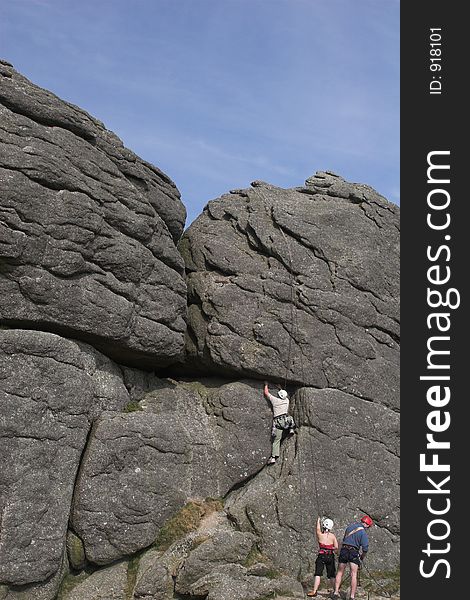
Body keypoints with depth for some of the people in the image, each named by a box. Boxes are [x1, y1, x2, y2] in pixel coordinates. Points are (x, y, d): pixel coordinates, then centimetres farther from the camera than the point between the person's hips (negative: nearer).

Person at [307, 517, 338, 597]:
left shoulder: (320, 535, -4)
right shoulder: (332, 536, -1)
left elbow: (318, 528, 17)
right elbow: (336, 548, -3)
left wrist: (318, 520, 35)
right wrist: (336, 552, 19)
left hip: (321, 556, -2)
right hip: (330, 556, 2)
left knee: (318, 574, -2)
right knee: (332, 575, 14)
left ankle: (315, 591, -9)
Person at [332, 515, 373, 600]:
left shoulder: (350, 526, 12)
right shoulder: (363, 532, -6)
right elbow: (365, 549, -11)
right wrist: (362, 558, 6)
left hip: (343, 549, 4)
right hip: (354, 552, -4)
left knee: (340, 573, 14)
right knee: (354, 575, -1)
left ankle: (336, 592, 10)